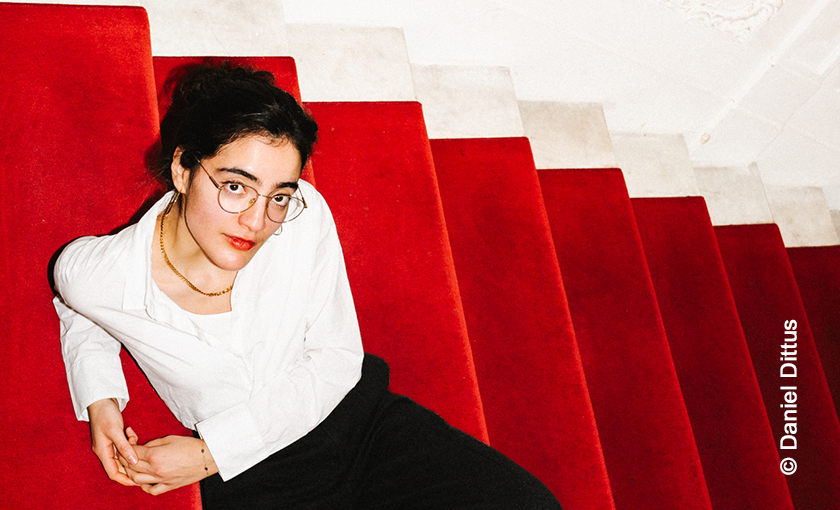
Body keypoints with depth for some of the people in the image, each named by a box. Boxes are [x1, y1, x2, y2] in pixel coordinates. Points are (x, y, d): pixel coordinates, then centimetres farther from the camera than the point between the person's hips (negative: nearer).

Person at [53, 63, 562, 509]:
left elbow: (337, 357, -9)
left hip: (358, 416, 0)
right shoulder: (93, 276, -15)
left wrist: (214, 449, -15)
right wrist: (99, 398, -6)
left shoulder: (305, 215, -16)